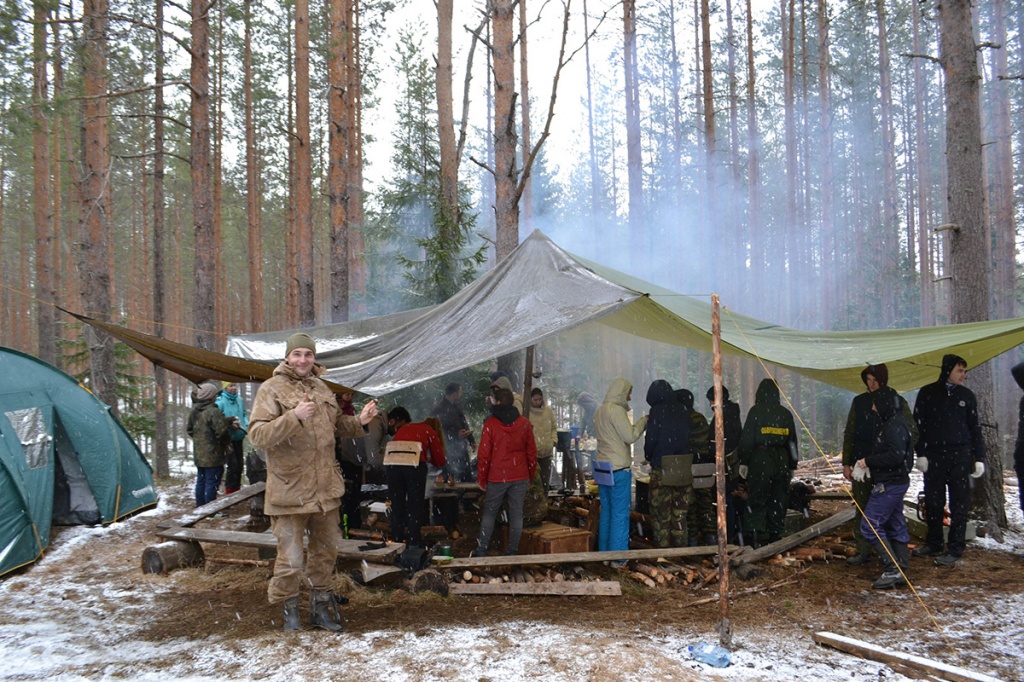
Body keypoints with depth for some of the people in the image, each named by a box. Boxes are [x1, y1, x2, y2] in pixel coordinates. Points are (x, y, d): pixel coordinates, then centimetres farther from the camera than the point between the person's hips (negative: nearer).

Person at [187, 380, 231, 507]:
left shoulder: (194, 411, 9)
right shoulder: (213, 412, -19)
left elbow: (189, 429, 19)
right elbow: (222, 430, -22)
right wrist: (226, 443, -3)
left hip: (198, 453, 9)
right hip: (213, 454, -9)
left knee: (201, 481, 16)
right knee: (211, 482, -4)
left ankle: (200, 506, 24)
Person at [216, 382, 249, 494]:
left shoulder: (239, 400, 5)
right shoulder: (220, 401, -15)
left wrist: (247, 425, -3)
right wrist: (229, 421, -27)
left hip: (239, 438, 7)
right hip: (228, 439, -7)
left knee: (239, 464, 15)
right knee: (233, 466, -6)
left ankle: (236, 490, 29)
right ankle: (230, 493, 7)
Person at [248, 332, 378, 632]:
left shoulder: (322, 389, 11)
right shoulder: (271, 389, -9)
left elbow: (337, 425, 24)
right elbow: (257, 434, -19)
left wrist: (359, 421, 5)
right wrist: (294, 417, -30)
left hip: (326, 489, 7)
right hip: (289, 492, -6)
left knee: (326, 551, 17)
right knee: (291, 559, -3)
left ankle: (320, 607, 33)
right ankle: (289, 612, 17)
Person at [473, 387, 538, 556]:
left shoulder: (490, 424, -7)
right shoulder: (525, 424, 2)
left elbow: (483, 455, -6)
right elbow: (532, 452, 6)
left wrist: (481, 479, 3)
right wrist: (530, 476, 16)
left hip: (497, 478, -2)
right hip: (520, 478, 2)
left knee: (489, 513, 9)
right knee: (516, 514, 6)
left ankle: (481, 550, 10)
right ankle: (512, 551, 8)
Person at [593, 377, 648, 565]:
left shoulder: (599, 411, 14)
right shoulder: (616, 410, -14)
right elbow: (630, 436, -16)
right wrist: (643, 421, -2)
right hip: (619, 469, -8)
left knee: (606, 512, 14)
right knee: (620, 513, -2)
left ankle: (604, 553, 18)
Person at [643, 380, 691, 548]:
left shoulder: (657, 412, -8)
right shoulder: (682, 411, 7)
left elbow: (650, 440, -8)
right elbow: (689, 438, 10)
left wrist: (649, 457, 11)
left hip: (663, 470, -5)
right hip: (684, 469, 5)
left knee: (660, 515, 3)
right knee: (680, 513, 13)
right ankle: (680, 547, 18)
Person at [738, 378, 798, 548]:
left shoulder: (756, 411, -4)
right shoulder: (786, 414, 11)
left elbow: (747, 439, -7)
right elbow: (792, 442, 16)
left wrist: (743, 462, -2)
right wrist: (792, 466, 21)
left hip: (760, 459, -4)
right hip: (781, 461, 4)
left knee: (756, 499, -3)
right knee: (778, 500, 11)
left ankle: (754, 536, -11)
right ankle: (775, 536, 14)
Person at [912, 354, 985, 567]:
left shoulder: (966, 395, 7)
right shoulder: (927, 393, 3)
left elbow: (975, 428, 10)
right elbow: (918, 425, 3)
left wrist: (979, 458, 5)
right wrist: (920, 454, -4)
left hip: (960, 455, 0)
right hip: (934, 455, 0)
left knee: (959, 504, -2)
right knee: (933, 502, 6)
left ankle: (955, 549, 2)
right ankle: (933, 544, 19)